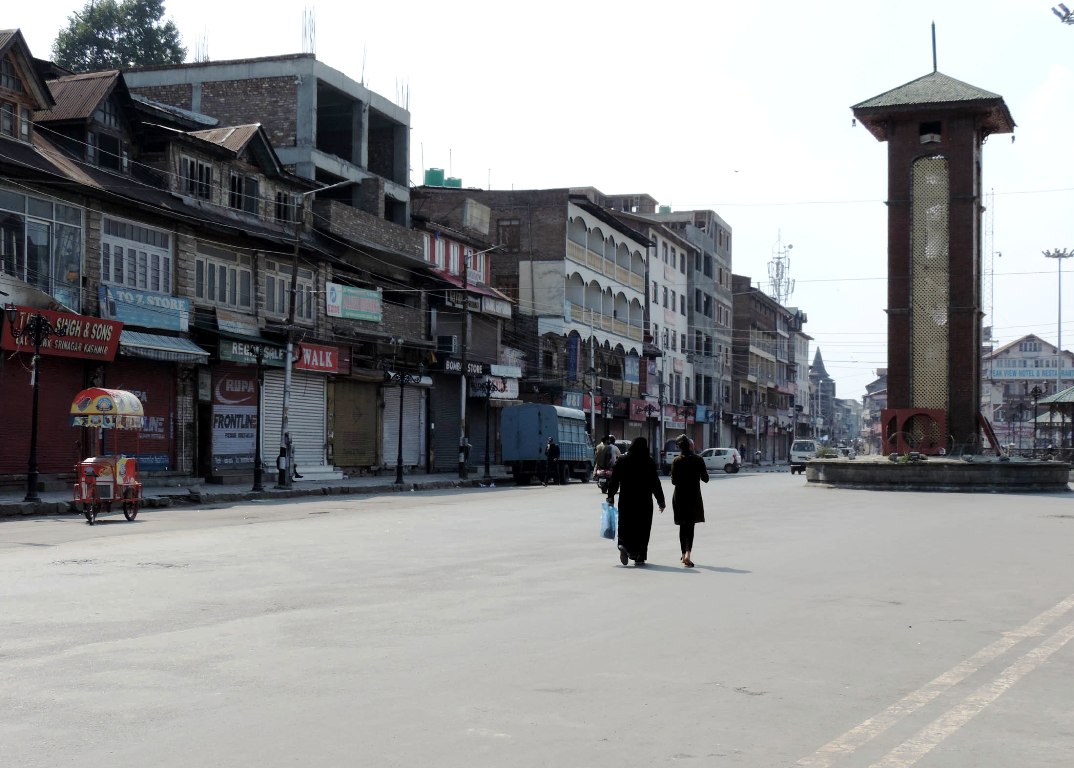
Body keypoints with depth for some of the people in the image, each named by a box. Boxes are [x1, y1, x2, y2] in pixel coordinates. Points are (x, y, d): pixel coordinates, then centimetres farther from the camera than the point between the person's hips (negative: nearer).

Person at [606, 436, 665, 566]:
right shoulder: (649, 462, -6)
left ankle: (624, 546, -14)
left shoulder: (622, 460, 0)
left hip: (625, 500, 2)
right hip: (644, 501, -2)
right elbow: (655, 483, -4)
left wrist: (611, 496, 12)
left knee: (626, 526, 12)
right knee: (642, 528, 6)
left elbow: (614, 480, 1)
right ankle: (639, 557, 5)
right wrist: (661, 501, 4)